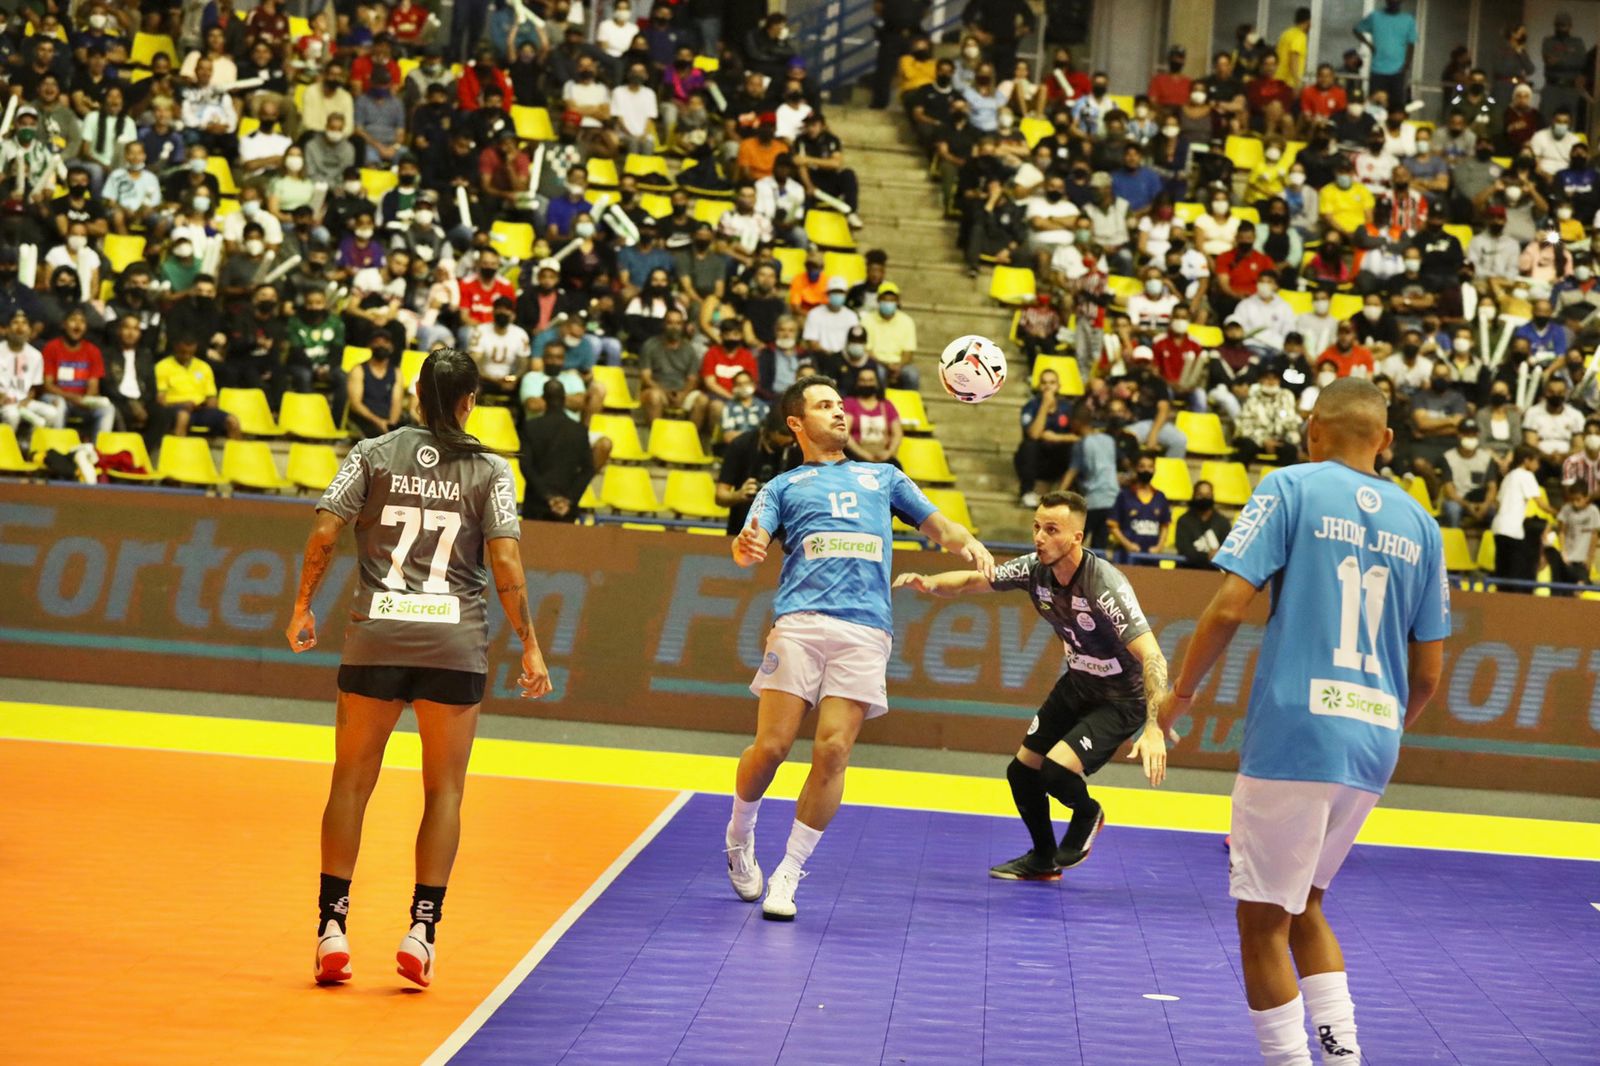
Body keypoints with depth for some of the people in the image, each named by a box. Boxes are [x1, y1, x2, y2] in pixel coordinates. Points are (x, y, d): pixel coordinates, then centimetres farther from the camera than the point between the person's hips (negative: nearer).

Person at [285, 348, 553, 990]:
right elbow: (506, 563, -5)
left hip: (376, 633, 1)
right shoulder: (489, 470, 2)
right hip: (456, 639, -1)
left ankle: (331, 925, 5)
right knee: (444, 790, 9)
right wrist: (529, 644, 1)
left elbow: (324, 533, -2)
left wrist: (303, 608, 9)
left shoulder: (373, 454, 5)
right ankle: (421, 927, 0)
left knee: (351, 781, 9)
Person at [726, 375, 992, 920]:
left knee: (833, 752, -11)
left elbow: (938, 527, 24)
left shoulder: (883, 477, 28)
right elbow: (752, 547, 4)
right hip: (800, 621, -1)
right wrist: (745, 547, -21)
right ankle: (738, 839, 20)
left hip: (866, 630, 1)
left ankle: (787, 875, -3)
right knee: (772, 745, -8)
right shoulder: (782, 487, 20)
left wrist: (968, 544, 0)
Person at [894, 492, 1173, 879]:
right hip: (1076, 684, 7)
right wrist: (929, 583, -22)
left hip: (1122, 699, -7)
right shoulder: (1035, 568, -12)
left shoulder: (1105, 585, -32)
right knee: (1022, 772, 9)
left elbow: (1151, 656, -38)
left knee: (1056, 771, -23)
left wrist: (1154, 729, -49)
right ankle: (1043, 860, 35)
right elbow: (972, 581, 0)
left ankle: (1087, 815, 13)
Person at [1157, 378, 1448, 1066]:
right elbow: (1428, 673, 14)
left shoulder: (1292, 488, -1)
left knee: (1262, 921, 3)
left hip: (1294, 732, -6)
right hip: (1371, 748, 6)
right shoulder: (1420, 523, 13)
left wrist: (1180, 693, 3)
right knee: (1302, 907, 21)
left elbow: (1230, 606, -10)